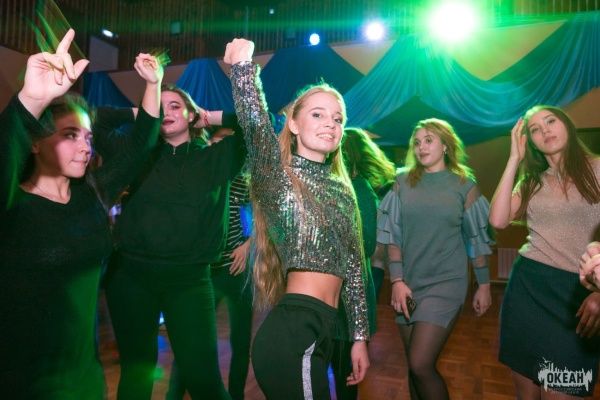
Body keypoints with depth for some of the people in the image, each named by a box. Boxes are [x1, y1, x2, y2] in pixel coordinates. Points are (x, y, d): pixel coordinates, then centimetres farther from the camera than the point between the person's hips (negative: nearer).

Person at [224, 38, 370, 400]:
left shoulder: (342, 189, 12)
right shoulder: (280, 178, -6)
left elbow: (353, 266, 13)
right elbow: (256, 126, -28)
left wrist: (360, 336, 13)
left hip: (320, 331, 8)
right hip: (294, 332, -7)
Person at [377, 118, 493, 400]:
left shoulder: (464, 185, 0)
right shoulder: (403, 182, 4)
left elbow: (477, 239, 4)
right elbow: (393, 235, 1)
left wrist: (484, 285, 5)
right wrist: (397, 281, -6)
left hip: (446, 282, -3)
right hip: (408, 283, 3)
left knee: (421, 365, -10)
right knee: (414, 365, 11)